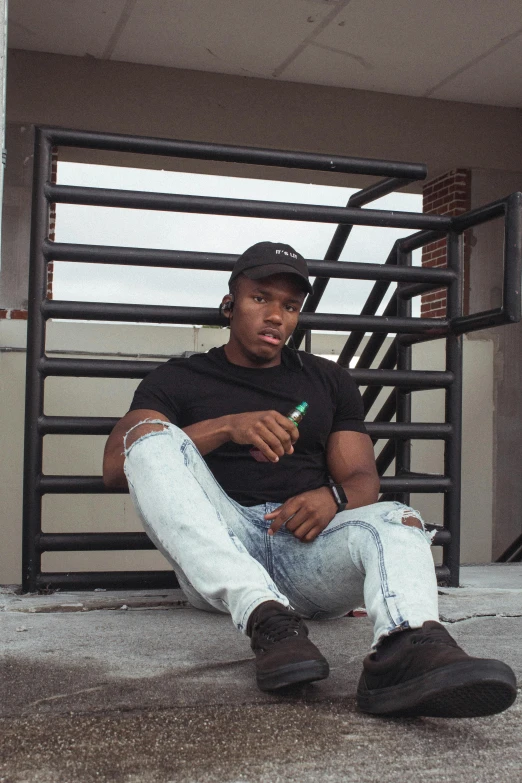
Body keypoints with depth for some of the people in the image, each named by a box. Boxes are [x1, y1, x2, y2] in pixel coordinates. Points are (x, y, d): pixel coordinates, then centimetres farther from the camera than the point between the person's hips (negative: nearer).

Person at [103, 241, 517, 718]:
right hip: (219, 551, -1)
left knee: (397, 522, -27)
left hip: (308, 546, 2)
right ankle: (265, 617, -41)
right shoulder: (179, 380, 16)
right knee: (152, 434, -23)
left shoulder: (328, 381, 24)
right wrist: (227, 427, -13)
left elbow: (363, 479, 15)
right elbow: (116, 465, 0)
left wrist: (333, 497, -11)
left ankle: (407, 644, -62)